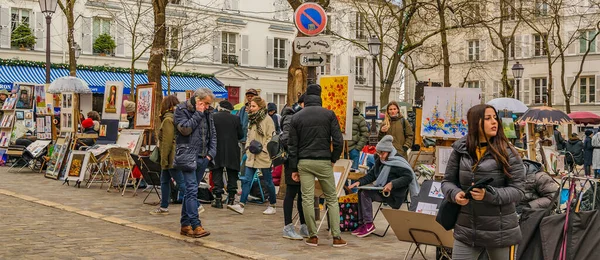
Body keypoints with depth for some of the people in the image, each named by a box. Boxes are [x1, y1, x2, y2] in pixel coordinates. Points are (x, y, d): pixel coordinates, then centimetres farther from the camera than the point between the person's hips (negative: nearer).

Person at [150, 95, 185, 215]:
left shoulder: (168, 120, -13)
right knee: (164, 181, 16)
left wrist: (164, 159, -14)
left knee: (181, 182, -8)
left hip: (172, 156, -10)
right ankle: (163, 207, 23)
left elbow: (167, 142, -17)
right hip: (178, 155, 10)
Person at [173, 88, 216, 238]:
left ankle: (185, 224, 16)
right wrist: (198, 113, -12)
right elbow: (185, 129, -17)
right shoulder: (182, 110, -3)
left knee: (190, 191, 11)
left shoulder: (206, 113, 15)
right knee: (192, 190, -13)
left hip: (202, 158, 6)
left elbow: (213, 134, 18)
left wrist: (211, 152, 6)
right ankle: (195, 225, -14)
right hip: (188, 157, -6)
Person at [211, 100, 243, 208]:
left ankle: (218, 199, 4)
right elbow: (241, 135, 2)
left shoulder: (213, 117, -6)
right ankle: (231, 199, 11)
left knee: (217, 175, 5)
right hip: (232, 152, 1)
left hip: (217, 151, -1)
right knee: (232, 175, 10)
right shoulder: (235, 118, -2)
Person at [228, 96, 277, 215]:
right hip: (251, 156, 7)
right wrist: (248, 147, 8)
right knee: (246, 180, -1)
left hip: (264, 157, -7)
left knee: (268, 181, 5)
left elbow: (270, 137, -11)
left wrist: (263, 149, -16)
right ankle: (241, 205, -3)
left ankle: (272, 206, 18)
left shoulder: (267, 120, -9)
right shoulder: (251, 120, 14)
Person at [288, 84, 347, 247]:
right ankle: (336, 237, 4)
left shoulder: (296, 117, 4)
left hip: (304, 162, 1)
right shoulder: (329, 114, -1)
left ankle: (313, 236, 7)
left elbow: (292, 145, 4)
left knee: (307, 199, 4)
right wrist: (334, 158, 7)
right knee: (332, 199, 8)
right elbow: (338, 140, -8)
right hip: (324, 162, -1)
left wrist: (294, 169, 7)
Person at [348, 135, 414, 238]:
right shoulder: (379, 161, 12)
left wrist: (392, 184, -29)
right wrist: (359, 182, -4)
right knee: (361, 192, -9)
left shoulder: (398, 162, -13)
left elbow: (408, 177, -20)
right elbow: (371, 175, 13)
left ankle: (369, 224, -14)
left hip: (395, 196, -8)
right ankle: (363, 223, -5)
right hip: (382, 192, 8)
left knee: (365, 193, -20)